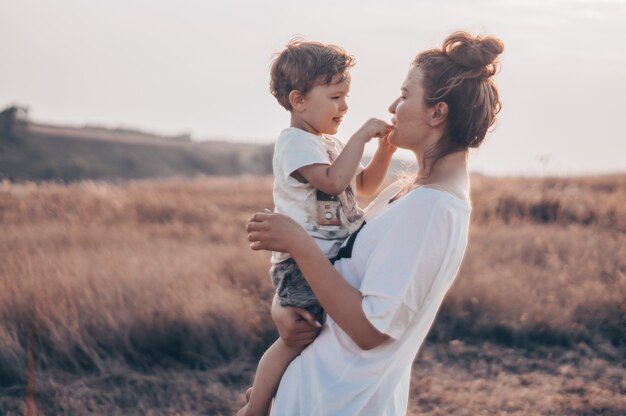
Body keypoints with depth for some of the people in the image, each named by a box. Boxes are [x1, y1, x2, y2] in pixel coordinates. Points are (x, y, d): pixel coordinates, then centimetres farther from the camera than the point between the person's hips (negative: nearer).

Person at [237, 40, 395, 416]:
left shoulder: (329, 142, 17)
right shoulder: (296, 142, -13)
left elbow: (366, 185, 24)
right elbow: (334, 180, -28)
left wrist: (386, 148, 9)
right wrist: (361, 136, -22)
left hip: (333, 258, 10)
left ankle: (266, 383, 25)